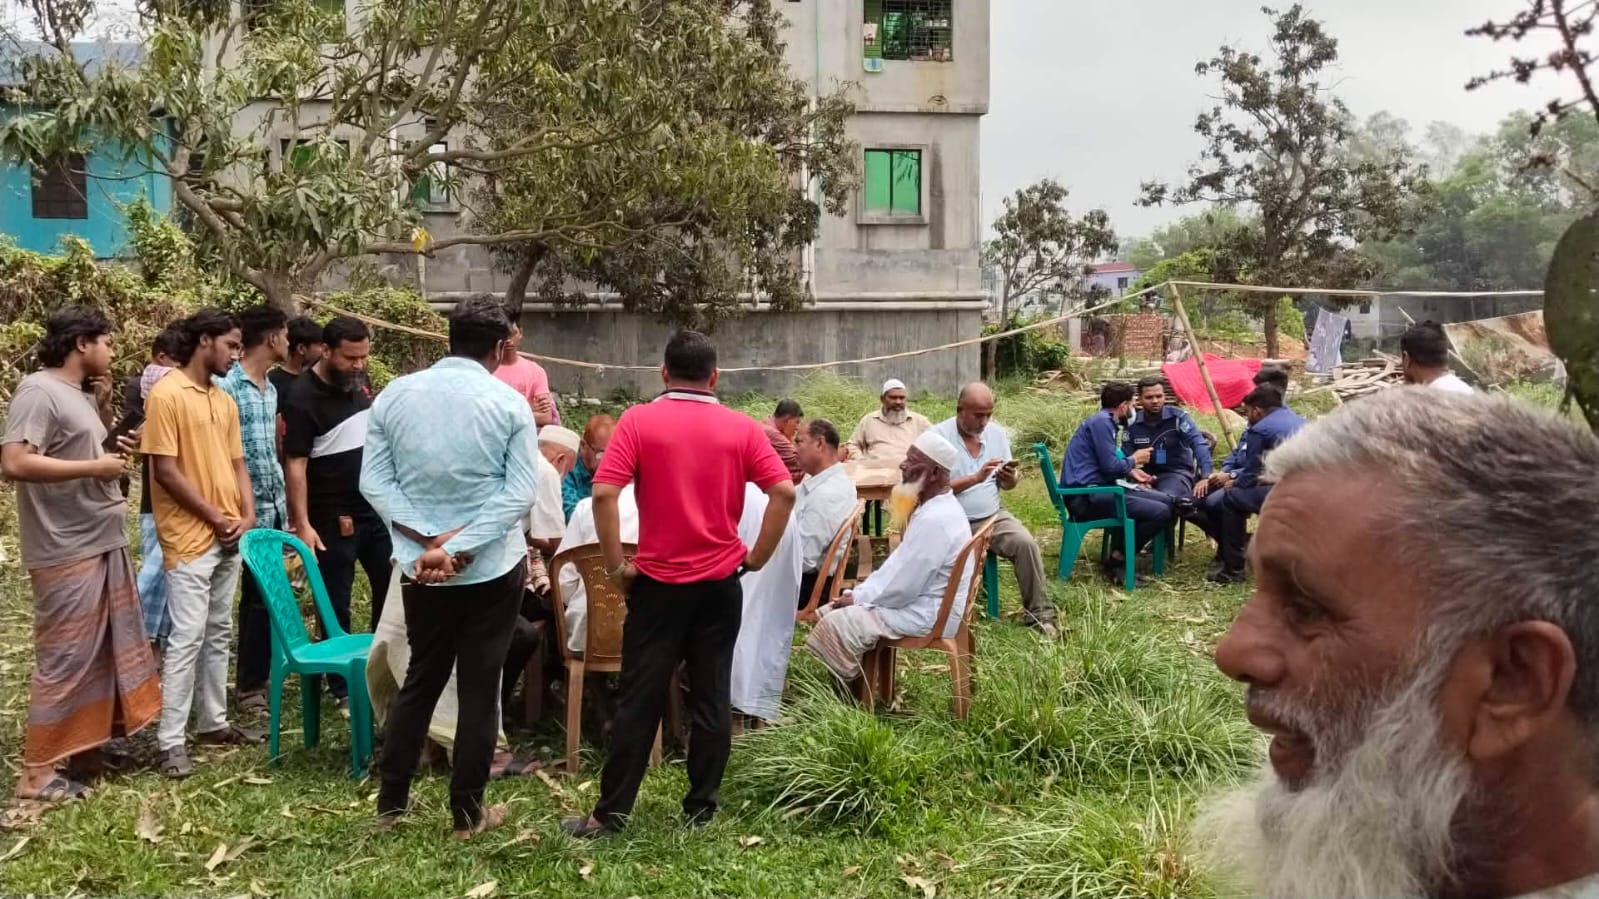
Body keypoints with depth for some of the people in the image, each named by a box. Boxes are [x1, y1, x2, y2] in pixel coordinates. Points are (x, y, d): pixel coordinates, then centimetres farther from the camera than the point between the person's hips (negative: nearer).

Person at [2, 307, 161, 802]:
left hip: (104, 544, 10)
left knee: (104, 652, 15)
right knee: (65, 659, -3)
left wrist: (111, 452, 7)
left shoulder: (79, 395, 15)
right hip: (67, 553, -10)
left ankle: (86, 747, 27)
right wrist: (94, 467, -20)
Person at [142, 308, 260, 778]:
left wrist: (247, 515, 1)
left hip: (229, 539, 8)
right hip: (190, 538, -8)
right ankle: (171, 741, 1)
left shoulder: (225, 400, 12)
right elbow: (165, 470, -15)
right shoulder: (166, 395, -12)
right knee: (187, 638, -6)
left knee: (218, 633, 14)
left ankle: (213, 721, 24)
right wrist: (214, 518, -11)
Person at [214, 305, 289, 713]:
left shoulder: (271, 388, 13)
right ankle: (249, 685, 13)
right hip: (249, 509, -8)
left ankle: (259, 676, 24)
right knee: (257, 596, 0)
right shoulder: (226, 386, -13)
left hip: (275, 507, 8)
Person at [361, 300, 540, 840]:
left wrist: (430, 542, -10)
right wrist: (459, 548, -18)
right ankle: (467, 812, 15)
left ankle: (390, 802, 25)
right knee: (479, 687, 7)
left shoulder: (395, 395, 0)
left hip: (418, 567, 3)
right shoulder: (510, 404, -9)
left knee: (420, 679, 18)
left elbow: (373, 481, -4)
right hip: (492, 568, -3)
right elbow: (520, 494, -15)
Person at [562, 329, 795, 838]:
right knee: (712, 700, 9)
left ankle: (611, 813, 12)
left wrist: (616, 567, -7)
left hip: (658, 581, -1)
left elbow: (603, 494, -15)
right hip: (720, 583, 2)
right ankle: (701, 809, 16)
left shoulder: (638, 421, -6)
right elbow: (784, 493, -7)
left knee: (639, 701, 5)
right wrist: (756, 557, 0)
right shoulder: (741, 428, 0)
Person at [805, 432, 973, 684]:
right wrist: (859, 593, 5)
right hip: (921, 600, 11)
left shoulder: (934, 519, -26)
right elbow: (899, 563, 15)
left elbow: (902, 588, -24)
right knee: (831, 611, 9)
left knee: (837, 623, -16)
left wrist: (858, 599, -9)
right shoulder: (936, 507, 8)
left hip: (928, 614, -11)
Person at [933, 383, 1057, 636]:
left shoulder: (997, 432, 5)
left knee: (1026, 543, -20)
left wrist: (1010, 478, -14)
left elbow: (1007, 485, 11)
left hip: (992, 517, 4)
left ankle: (1039, 614, -6)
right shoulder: (939, 435, -11)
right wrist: (976, 478, -27)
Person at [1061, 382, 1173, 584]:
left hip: (1094, 491, 10)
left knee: (1164, 501, 8)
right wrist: (1134, 460, 2)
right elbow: (1110, 466, -17)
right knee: (1160, 512, -19)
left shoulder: (1104, 421, 19)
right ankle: (1118, 560, -6)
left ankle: (1119, 555, 7)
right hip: (1086, 497, -10)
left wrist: (1131, 472, 11)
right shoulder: (1101, 421, -12)